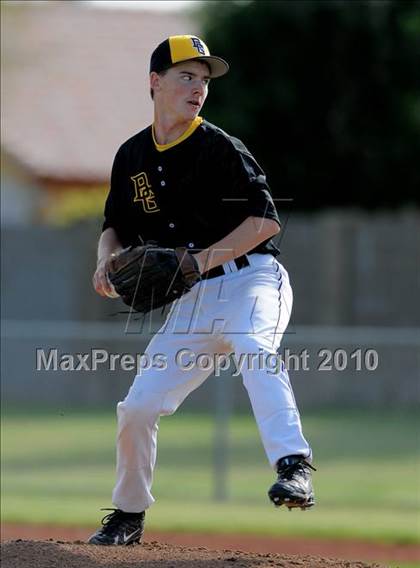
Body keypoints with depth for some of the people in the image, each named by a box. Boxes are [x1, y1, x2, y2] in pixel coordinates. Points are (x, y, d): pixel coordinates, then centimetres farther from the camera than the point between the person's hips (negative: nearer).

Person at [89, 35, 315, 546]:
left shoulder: (219, 148, -8)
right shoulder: (132, 157, 9)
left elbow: (266, 220, -12)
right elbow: (116, 225, 21)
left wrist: (205, 259, -21)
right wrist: (107, 260, -1)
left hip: (250, 280, -6)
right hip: (191, 301, 6)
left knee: (253, 348, -38)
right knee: (137, 407, 3)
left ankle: (293, 466, -49)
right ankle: (128, 515, 24)